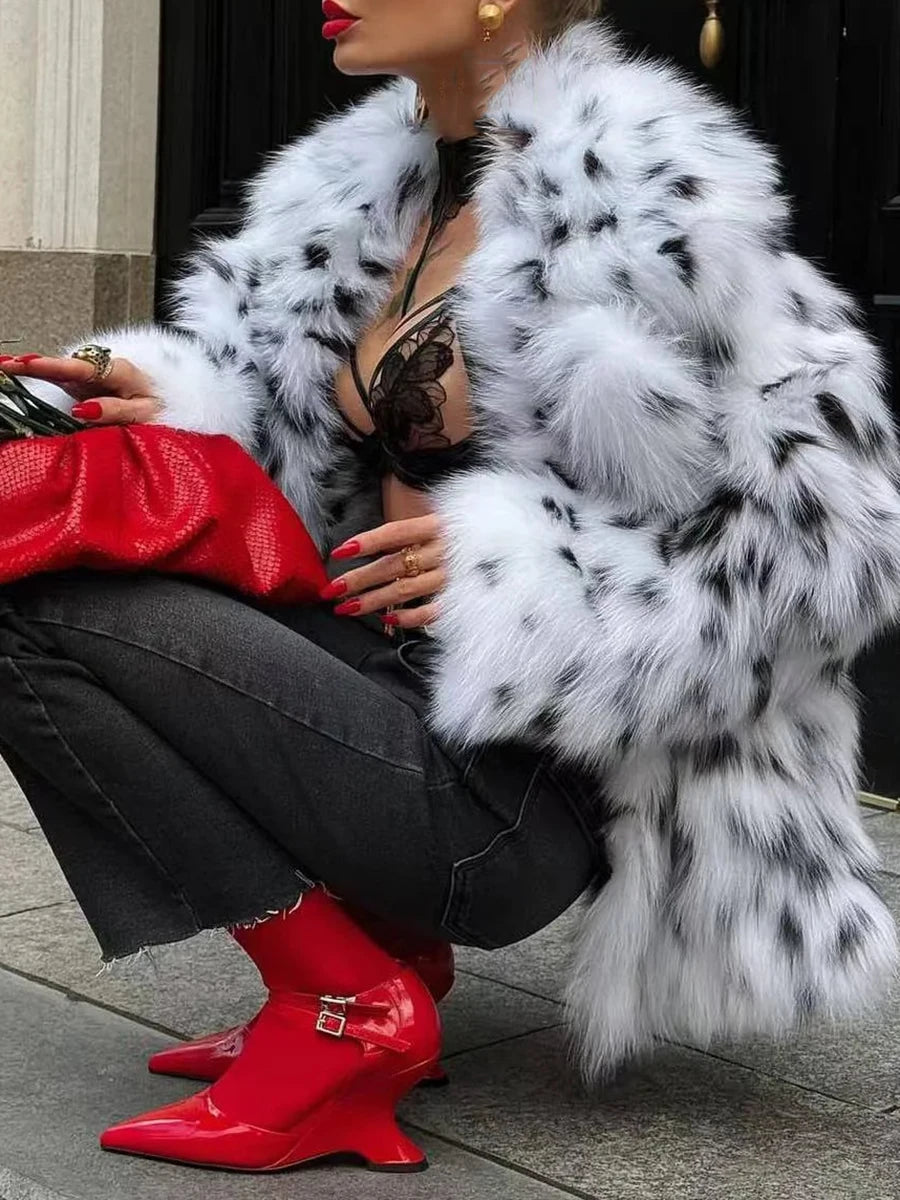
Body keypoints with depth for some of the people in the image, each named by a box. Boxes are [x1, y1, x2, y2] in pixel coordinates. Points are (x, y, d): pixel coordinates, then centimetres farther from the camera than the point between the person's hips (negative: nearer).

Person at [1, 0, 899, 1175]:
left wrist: (512, 565, -19)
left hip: (513, 780, -9)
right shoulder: (369, 183, 10)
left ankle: (350, 1003, -8)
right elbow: (292, 420, 20)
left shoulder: (648, 205, -15)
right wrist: (176, 401, -2)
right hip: (399, 675, 9)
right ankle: (382, 945, 5)